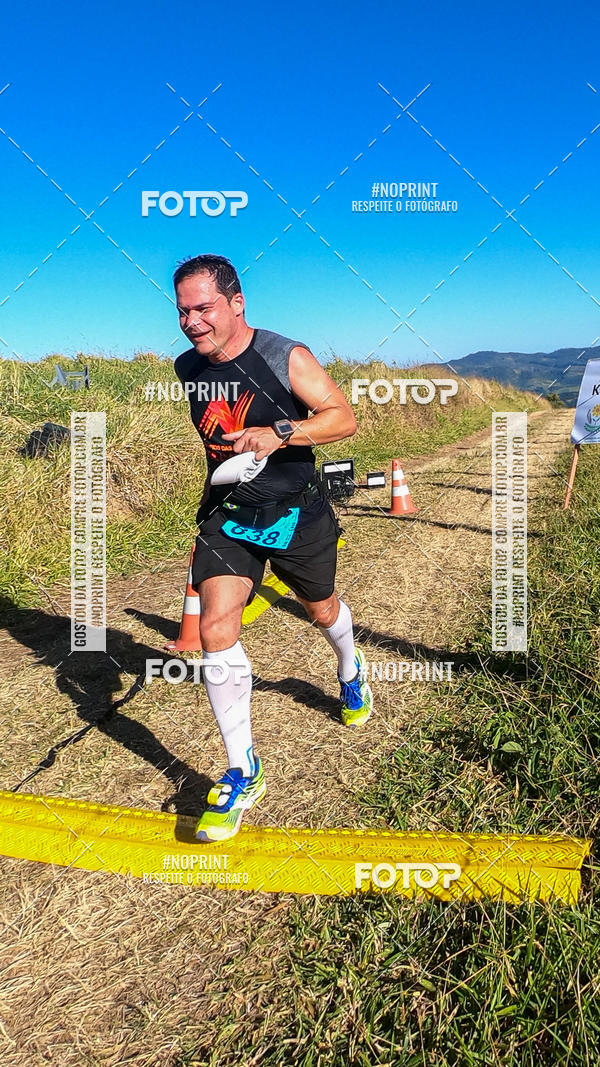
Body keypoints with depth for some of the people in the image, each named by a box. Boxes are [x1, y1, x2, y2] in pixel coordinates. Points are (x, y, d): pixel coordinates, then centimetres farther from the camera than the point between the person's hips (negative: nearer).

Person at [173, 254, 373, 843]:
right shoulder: (187, 366, 0)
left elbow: (345, 417, -15)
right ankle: (242, 774, -3)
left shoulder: (286, 357, -15)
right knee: (216, 628, -15)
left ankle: (351, 672, 59)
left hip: (295, 512, -2)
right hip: (227, 513, 3)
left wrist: (280, 433, -29)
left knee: (321, 609, 20)